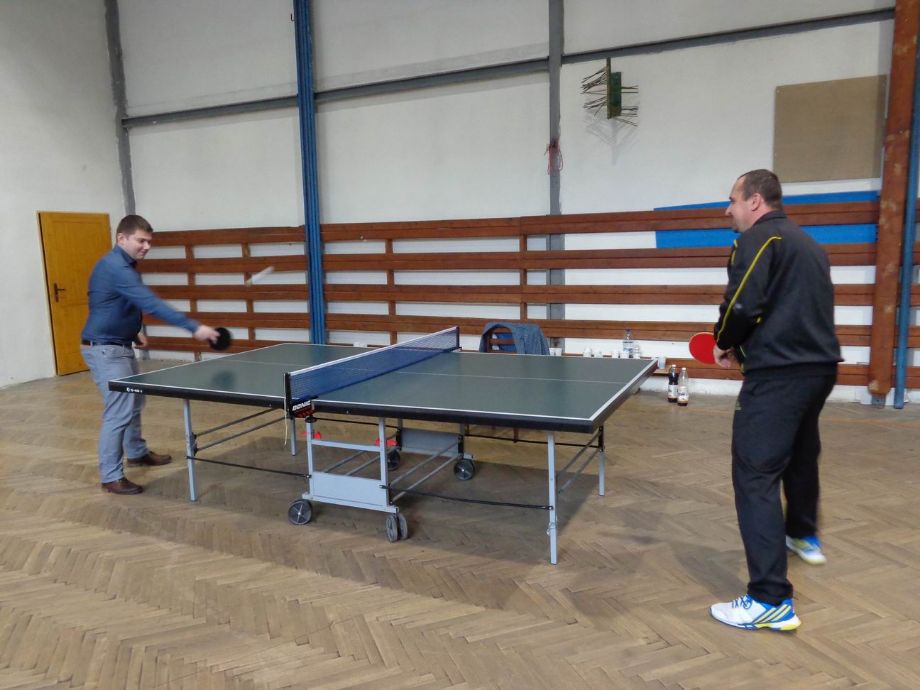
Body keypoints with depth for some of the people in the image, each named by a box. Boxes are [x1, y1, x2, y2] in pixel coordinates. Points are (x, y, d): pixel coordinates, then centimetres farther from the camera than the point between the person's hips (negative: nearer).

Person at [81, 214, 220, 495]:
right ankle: (111, 477, 1)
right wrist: (194, 327, -38)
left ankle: (137, 453, 40)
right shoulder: (115, 267, -24)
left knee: (134, 401, 22)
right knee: (119, 411, -9)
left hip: (120, 346, 11)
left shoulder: (122, 264, 10)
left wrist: (134, 332, 14)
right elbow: (151, 304, -34)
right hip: (104, 349, -11)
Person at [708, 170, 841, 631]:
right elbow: (804, 308, 20)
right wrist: (745, 344, 15)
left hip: (778, 373, -10)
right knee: (800, 455, 29)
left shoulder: (757, 238, -7)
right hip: (818, 367, 10)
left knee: (756, 476, -9)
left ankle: (772, 601, -9)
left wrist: (725, 343, 1)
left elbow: (743, 304, -19)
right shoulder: (808, 244, 20)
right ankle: (804, 536, 53)